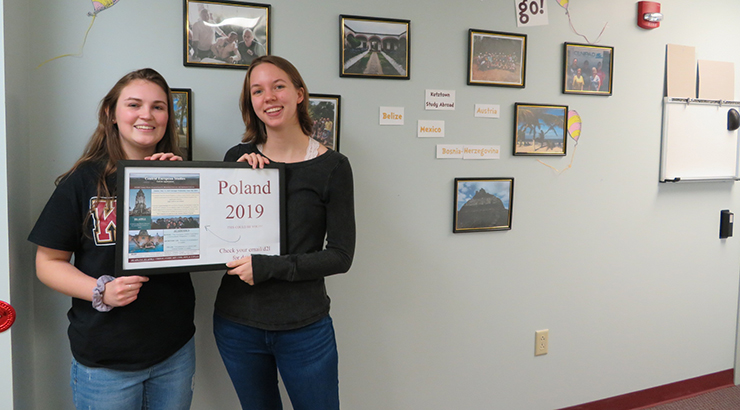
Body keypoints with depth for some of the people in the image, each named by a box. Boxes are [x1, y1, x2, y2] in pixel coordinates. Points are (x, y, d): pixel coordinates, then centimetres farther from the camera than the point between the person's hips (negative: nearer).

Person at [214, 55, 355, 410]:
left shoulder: (332, 166, -7)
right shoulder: (238, 158, 1)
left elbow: (341, 255, -9)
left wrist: (270, 266, -18)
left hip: (304, 327, -2)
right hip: (236, 323, 3)